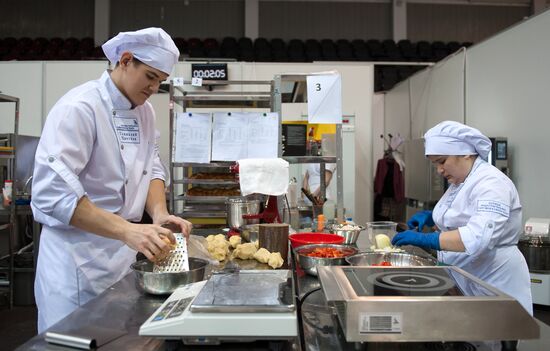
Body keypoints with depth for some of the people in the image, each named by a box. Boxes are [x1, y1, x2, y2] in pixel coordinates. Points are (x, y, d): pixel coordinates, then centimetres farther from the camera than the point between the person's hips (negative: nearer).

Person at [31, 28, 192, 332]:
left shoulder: (145, 112, 7)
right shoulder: (79, 107, -18)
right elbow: (52, 191, -26)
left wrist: (159, 213, -10)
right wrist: (127, 230, -32)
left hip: (126, 255, 8)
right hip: (77, 258, -7)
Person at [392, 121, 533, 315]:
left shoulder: (491, 183, -19)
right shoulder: (459, 183, 9)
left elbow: (477, 237, -33)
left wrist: (424, 239, -33)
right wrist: (430, 218, 3)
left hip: (494, 284, -8)